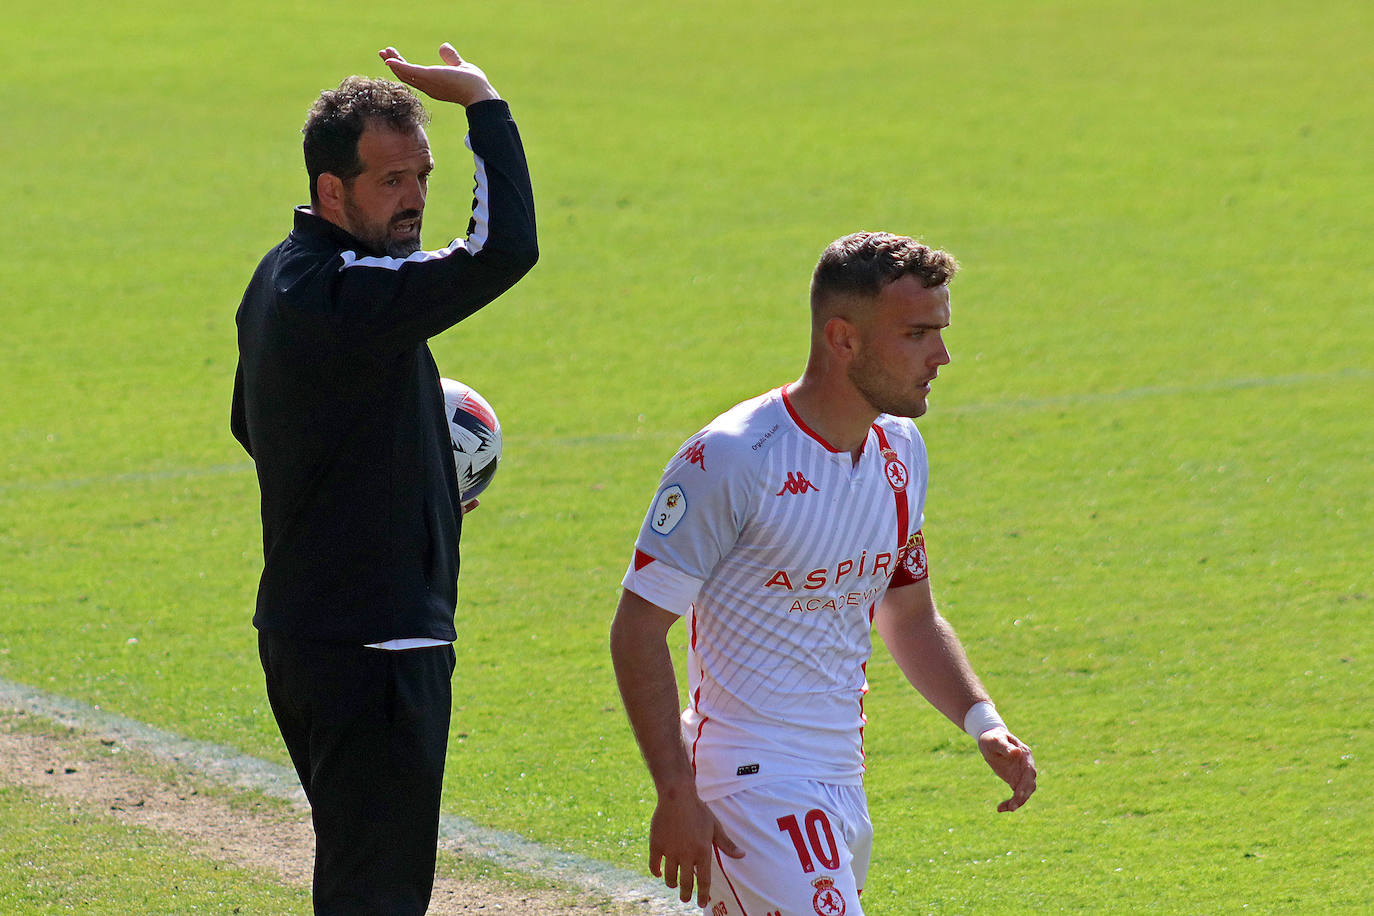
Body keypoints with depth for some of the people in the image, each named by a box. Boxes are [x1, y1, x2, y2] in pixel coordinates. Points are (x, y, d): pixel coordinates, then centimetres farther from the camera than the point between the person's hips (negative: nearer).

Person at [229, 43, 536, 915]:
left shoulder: (281, 279, 9)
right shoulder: (347, 295, -24)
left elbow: (250, 421, 24)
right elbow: (504, 248, -35)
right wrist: (483, 101, -23)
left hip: (300, 629, 11)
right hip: (372, 645, -11)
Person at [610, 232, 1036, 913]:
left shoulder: (900, 449, 9)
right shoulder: (731, 460, -16)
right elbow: (639, 630, -14)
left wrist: (982, 721, 5)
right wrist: (675, 795, -19)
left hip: (843, 780, 8)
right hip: (754, 778, -8)